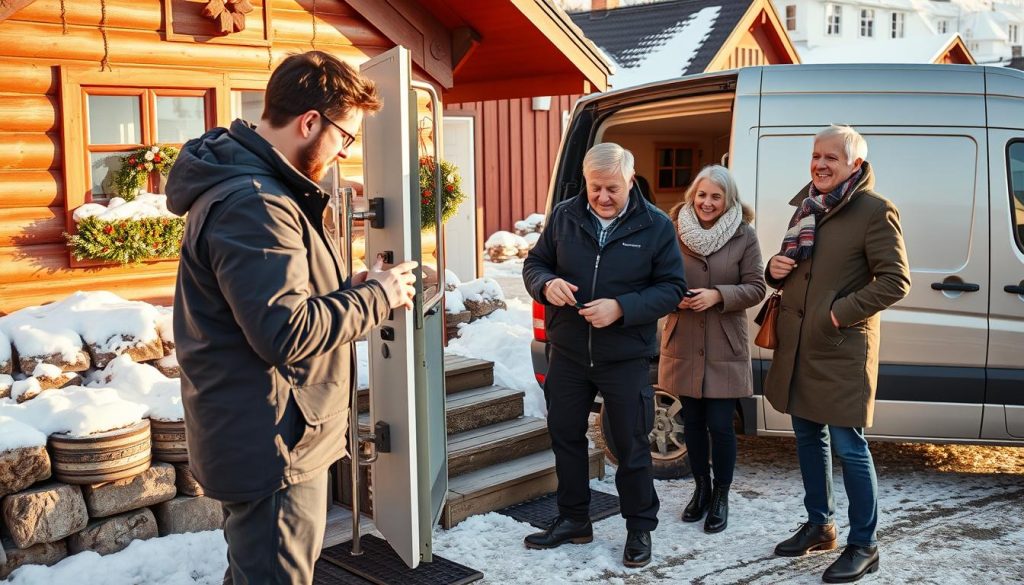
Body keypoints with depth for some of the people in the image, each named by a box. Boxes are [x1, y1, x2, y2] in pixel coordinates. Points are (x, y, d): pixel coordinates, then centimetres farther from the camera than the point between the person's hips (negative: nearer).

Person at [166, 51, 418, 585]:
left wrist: (350, 288, 6)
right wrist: (376, 295, -15)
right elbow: (286, 332, -28)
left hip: (253, 438, 11)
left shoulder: (241, 182, 12)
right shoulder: (254, 204, -23)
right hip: (274, 449, -11)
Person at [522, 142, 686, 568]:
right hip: (568, 353, 3)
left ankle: (640, 529, 25)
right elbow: (534, 263, 7)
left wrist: (622, 308, -24)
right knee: (565, 436, 14)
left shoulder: (656, 226, -9)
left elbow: (672, 287, -9)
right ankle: (573, 519, 32)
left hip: (625, 358, -3)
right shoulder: (563, 216, -2)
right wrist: (546, 284, -17)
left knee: (631, 446, 7)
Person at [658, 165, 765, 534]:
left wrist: (717, 295, -18)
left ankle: (721, 496, 20)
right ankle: (701, 488, 32)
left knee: (720, 425, 0)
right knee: (692, 422, 12)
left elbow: (756, 288, -4)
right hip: (683, 345, 2)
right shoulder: (675, 231, 1)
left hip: (725, 350, -2)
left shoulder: (744, 236, -4)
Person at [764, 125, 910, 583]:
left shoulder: (875, 211, -10)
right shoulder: (805, 206, 13)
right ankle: (819, 525, 31)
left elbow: (896, 281, -14)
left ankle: (864, 546, 11)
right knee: (809, 437, 16)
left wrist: (841, 312, -19)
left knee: (849, 446, -2)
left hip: (842, 348, -8)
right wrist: (775, 269, 0)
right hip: (796, 343, 8)